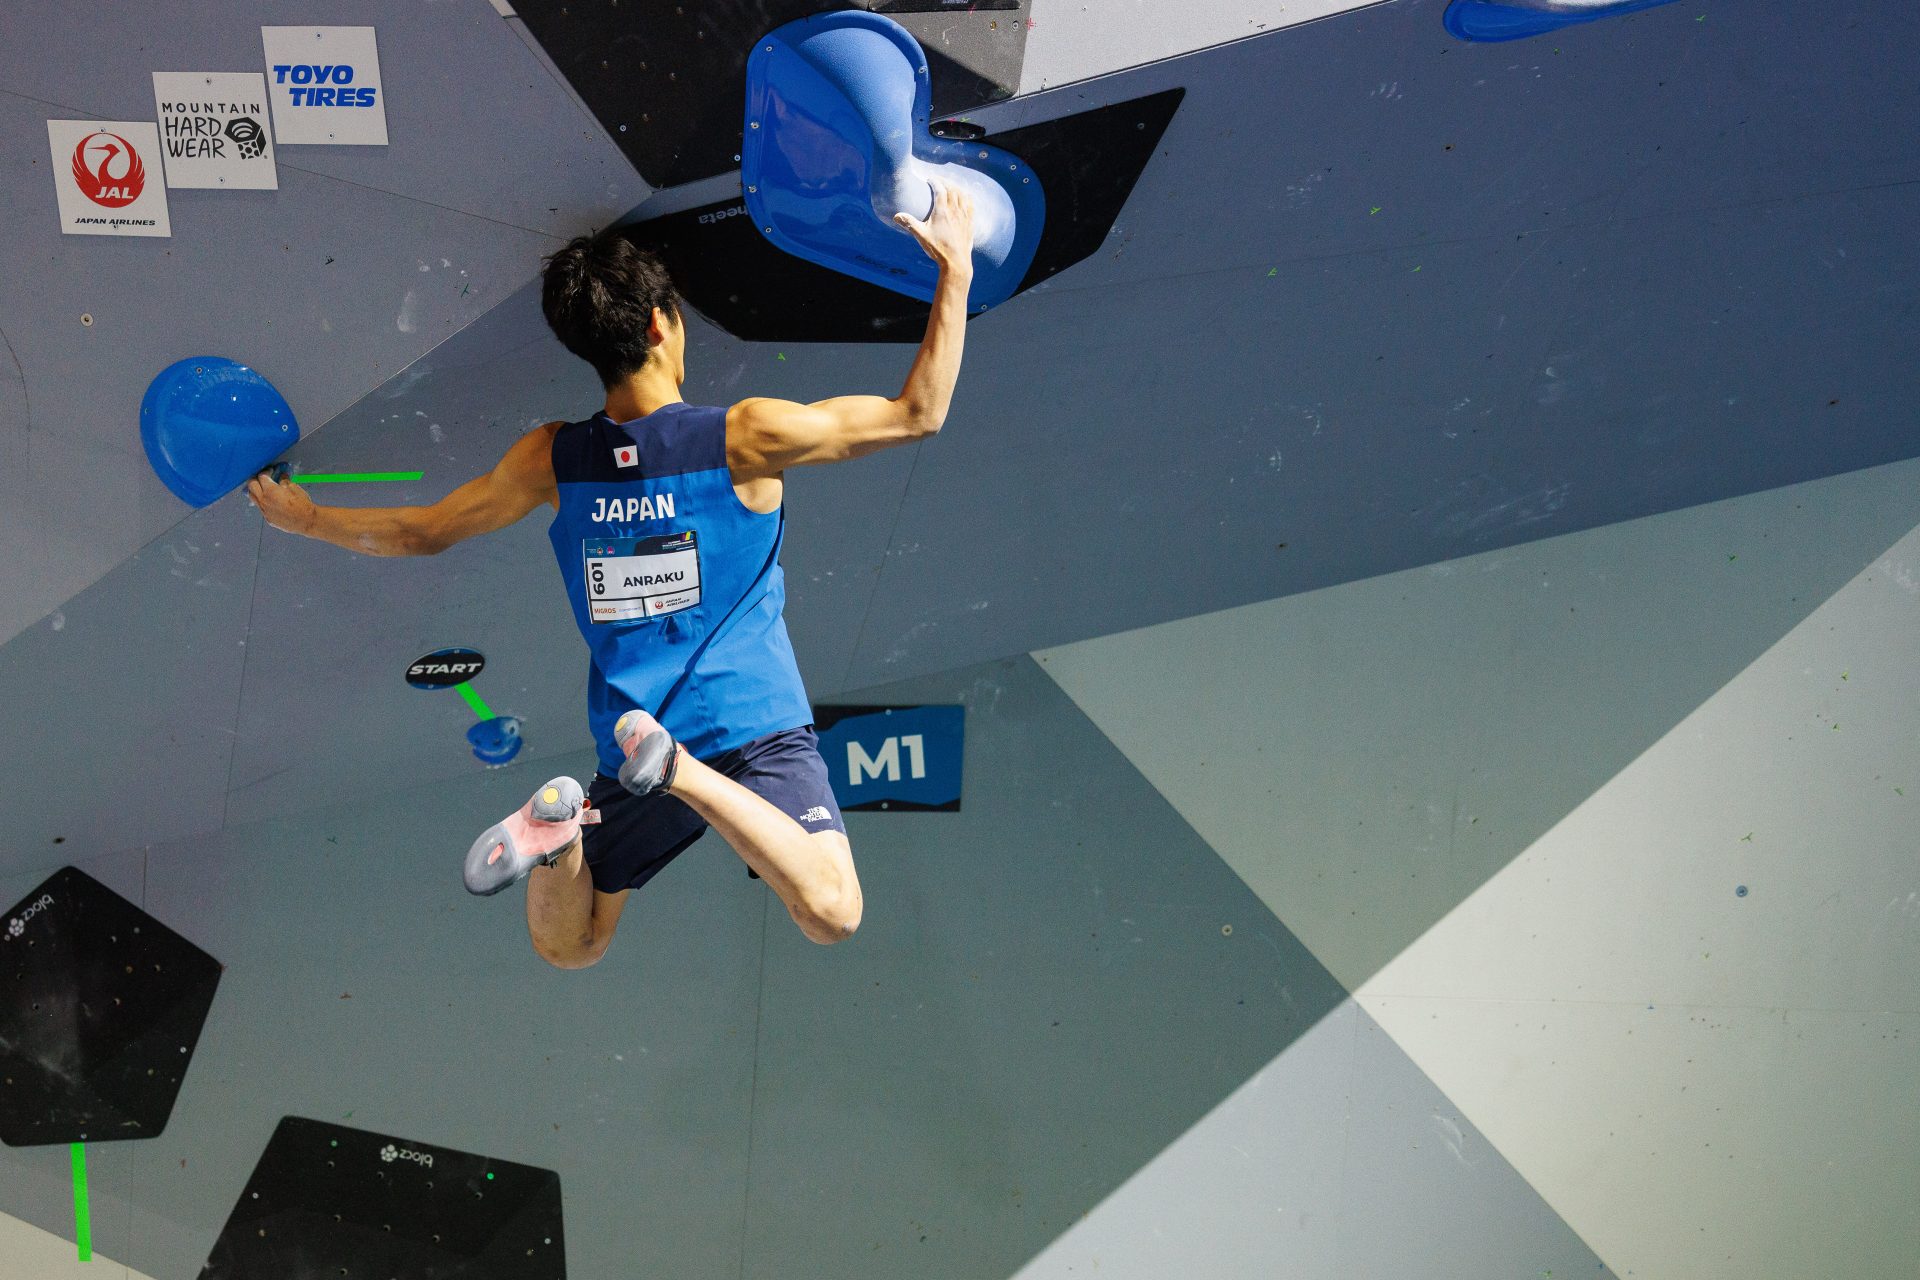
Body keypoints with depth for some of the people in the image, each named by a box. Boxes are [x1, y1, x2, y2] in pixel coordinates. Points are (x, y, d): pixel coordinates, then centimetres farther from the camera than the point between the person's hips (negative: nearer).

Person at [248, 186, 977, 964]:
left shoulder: (552, 460, 1)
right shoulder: (746, 437, -8)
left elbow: (423, 533, 14)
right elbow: (916, 415, -4)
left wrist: (301, 517, 31)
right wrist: (956, 268, 2)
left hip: (629, 735, 4)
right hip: (755, 724, -4)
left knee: (565, 949, 20)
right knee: (829, 916, -16)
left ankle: (559, 825, -13)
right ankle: (679, 772, -27)